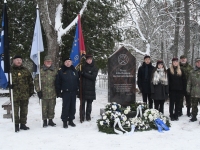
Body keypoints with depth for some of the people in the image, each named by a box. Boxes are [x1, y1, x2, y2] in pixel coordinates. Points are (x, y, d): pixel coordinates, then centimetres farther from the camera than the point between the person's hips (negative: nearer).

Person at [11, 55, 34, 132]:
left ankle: (23, 124, 23)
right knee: (16, 110, 1)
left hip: (25, 94, 3)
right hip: (15, 94, -3)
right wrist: (10, 85, -14)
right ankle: (16, 125, 11)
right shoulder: (11, 70, 0)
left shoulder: (25, 70, 9)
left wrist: (31, 90, 8)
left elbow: (30, 81, 12)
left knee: (24, 110, 11)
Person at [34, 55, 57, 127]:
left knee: (51, 108, 10)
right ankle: (45, 121, 18)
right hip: (44, 93, -3)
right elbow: (36, 80, -4)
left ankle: (50, 120, 24)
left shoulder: (54, 71, 8)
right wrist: (38, 90, -9)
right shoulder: (40, 71, -4)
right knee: (44, 108, 4)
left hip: (53, 93, 3)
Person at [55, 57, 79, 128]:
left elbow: (77, 81, 15)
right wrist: (58, 92, -7)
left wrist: (78, 89, 9)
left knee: (72, 107, 10)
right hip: (65, 92, -4)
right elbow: (57, 82, -4)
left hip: (73, 92, 4)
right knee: (65, 107, -2)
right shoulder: (61, 71, -3)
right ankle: (65, 121, 8)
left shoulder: (74, 70, 11)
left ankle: (71, 120, 21)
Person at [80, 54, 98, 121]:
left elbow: (93, 77, -10)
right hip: (83, 88, 0)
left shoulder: (94, 68, 5)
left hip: (91, 89, 0)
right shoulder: (83, 67, 8)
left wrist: (84, 74, -13)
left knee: (89, 103, 6)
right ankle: (82, 116, 6)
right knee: (82, 102, -1)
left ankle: (88, 116, 15)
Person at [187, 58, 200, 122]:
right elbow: (189, 82, 9)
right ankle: (194, 117, 25)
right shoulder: (192, 72, 7)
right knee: (194, 106, 13)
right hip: (194, 93, 2)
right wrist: (188, 90, 4)